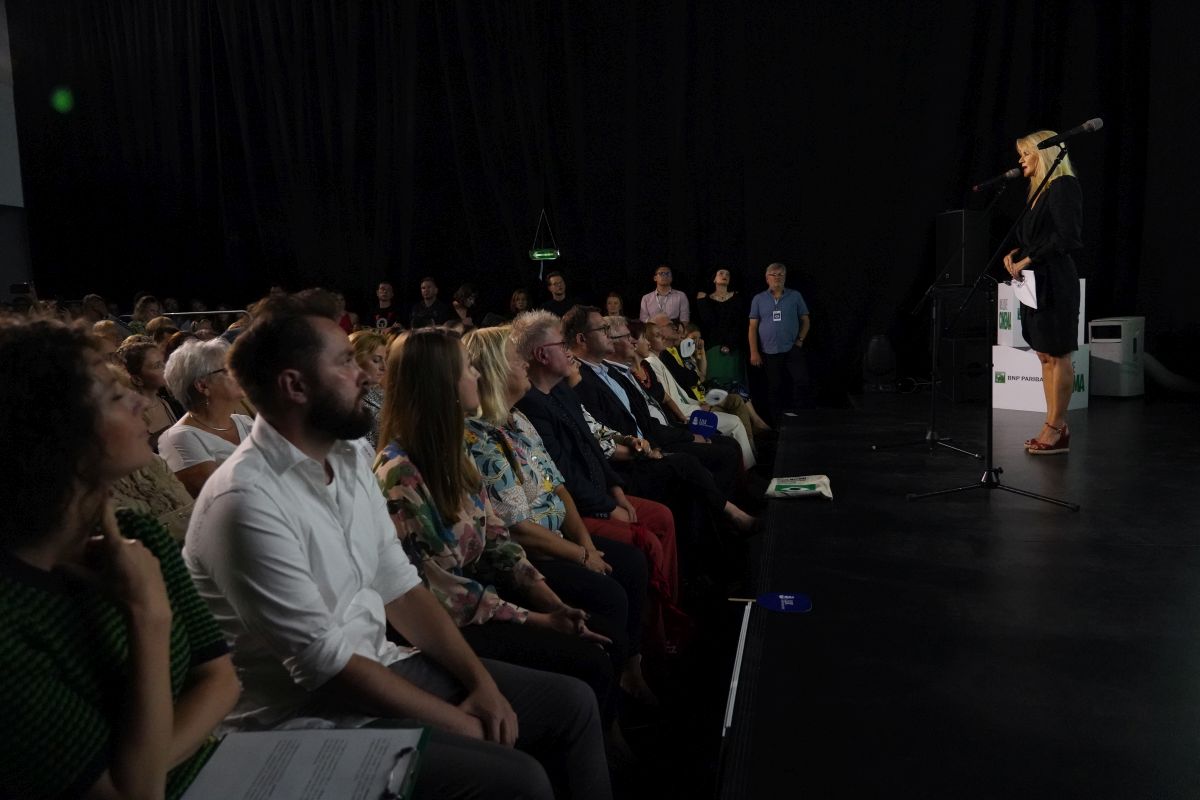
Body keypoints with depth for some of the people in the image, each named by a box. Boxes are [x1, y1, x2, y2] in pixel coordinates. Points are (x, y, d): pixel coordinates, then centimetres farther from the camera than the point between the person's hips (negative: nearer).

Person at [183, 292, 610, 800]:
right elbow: (324, 663, -23)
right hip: (310, 716, -8)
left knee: (572, 703, 5)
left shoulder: (349, 458, 4)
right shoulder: (246, 501, -23)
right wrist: (457, 722, -15)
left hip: (380, 666, 8)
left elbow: (399, 588, 6)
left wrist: (481, 681, -4)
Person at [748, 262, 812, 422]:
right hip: (769, 353, 0)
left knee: (801, 382, -9)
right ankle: (778, 423, 18)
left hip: (792, 350, 0)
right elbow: (753, 327, 2)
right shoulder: (758, 299, 4)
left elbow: (805, 320, 10)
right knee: (775, 388, 8)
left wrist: (800, 340, -2)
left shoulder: (795, 296, 4)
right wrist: (754, 352, -3)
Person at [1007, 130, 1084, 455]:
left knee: (1058, 356, -3)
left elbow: (1066, 237, -18)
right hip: (1035, 282, 9)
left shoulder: (1063, 186, -9)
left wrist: (1027, 260, -16)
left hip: (1054, 282, -9)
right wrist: (1015, 254, 3)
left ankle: (1056, 431, 2)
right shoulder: (1041, 190, 18)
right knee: (1045, 356, 10)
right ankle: (1055, 426, 15)